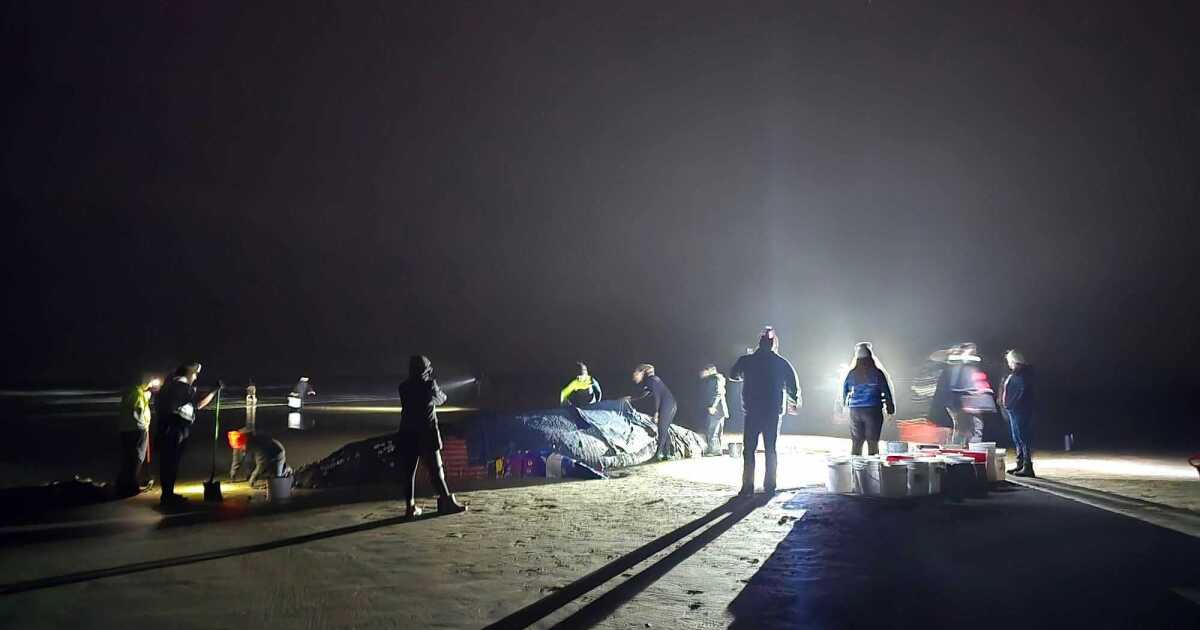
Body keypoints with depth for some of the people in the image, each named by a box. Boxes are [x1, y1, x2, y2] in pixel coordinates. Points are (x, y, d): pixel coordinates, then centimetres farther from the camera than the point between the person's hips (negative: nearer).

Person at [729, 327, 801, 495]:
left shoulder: (747, 360, -3)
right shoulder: (782, 363, -2)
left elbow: (733, 376, 12)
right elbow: (793, 385, 1)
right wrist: (794, 403, 16)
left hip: (752, 412, -1)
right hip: (774, 412, 1)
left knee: (749, 450, 4)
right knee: (771, 449, 10)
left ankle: (748, 486, -1)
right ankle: (770, 485, 10)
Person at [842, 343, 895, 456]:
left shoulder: (851, 374, 2)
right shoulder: (878, 373, -5)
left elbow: (843, 393, 9)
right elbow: (887, 392, -3)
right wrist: (891, 411, 4)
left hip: (855, 412, 2)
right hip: (873, 411, -2)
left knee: (856, 443, 10)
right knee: (873, 443, 4)